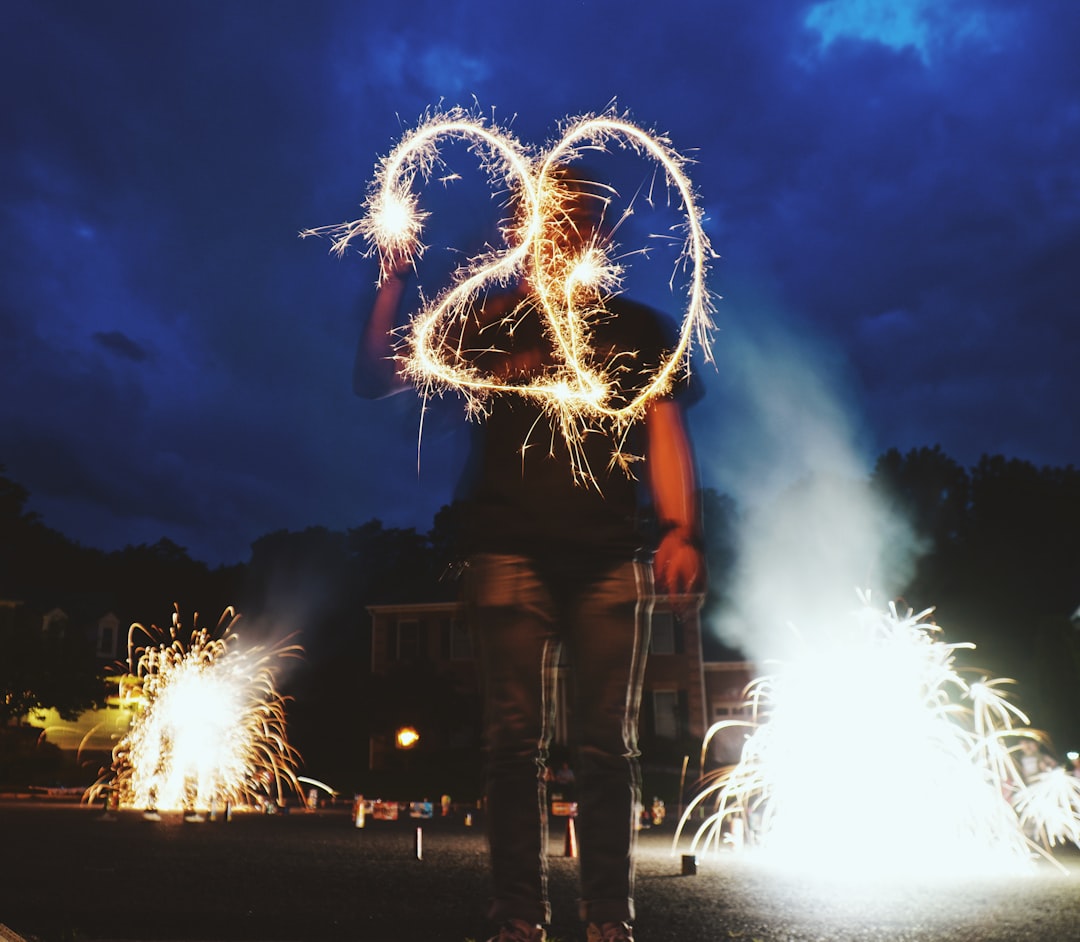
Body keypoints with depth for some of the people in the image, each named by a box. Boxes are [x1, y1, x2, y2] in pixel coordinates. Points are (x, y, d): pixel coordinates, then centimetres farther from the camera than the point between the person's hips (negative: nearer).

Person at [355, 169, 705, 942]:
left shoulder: (634, 327, 18)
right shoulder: (485, 325, 16)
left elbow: (664, 430, 8)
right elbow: (377, 376, 7)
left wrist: (681, 529, -7)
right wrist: (394, 279, -5)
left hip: (613, 558, 1)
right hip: (512, 554, 0)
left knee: (608, 742, 0)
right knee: (517, 740, -2)